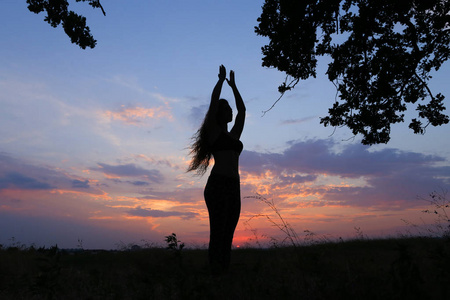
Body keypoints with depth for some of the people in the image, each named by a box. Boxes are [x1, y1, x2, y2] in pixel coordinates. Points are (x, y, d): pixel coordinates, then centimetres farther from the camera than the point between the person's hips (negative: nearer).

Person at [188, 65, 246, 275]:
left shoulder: (234, 135, 22)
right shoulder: (213, 131, 6)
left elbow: (242, 110, 28)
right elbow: (214, 100, 1)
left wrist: (233, 85, 35)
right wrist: (221, 79, 16)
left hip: (234, 187, 7)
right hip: (217, 184, -6)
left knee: (227, 236, 5)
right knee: (217, 234, -9)